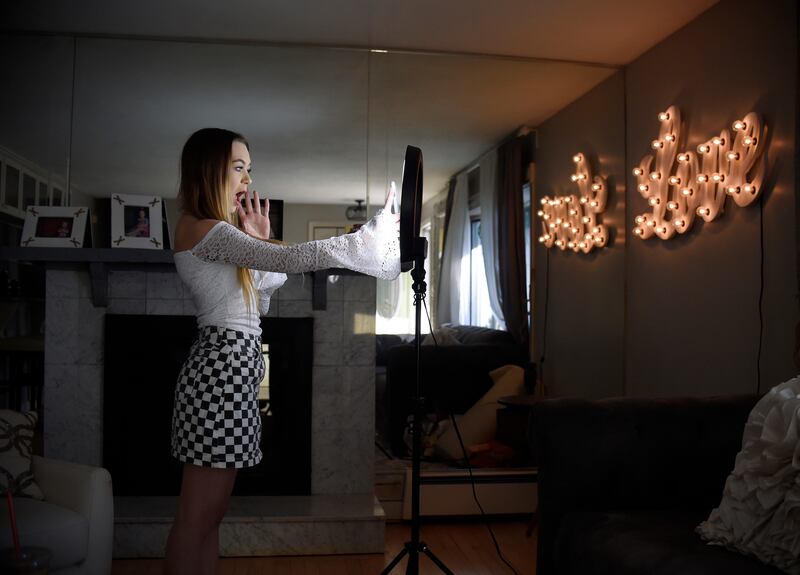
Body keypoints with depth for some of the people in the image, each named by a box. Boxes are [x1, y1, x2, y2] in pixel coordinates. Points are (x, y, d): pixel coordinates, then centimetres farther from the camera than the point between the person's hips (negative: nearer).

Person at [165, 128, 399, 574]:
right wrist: (373, 233, -15)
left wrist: (260, 243, 11)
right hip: (222, 368, -10)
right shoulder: (201, 228, -11)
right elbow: (291, 259, -20)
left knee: (211, 515, 12)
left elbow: (260, 300, 22)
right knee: (197, 519, -4)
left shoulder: (217, 233, 21)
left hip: (233, 367, 10)